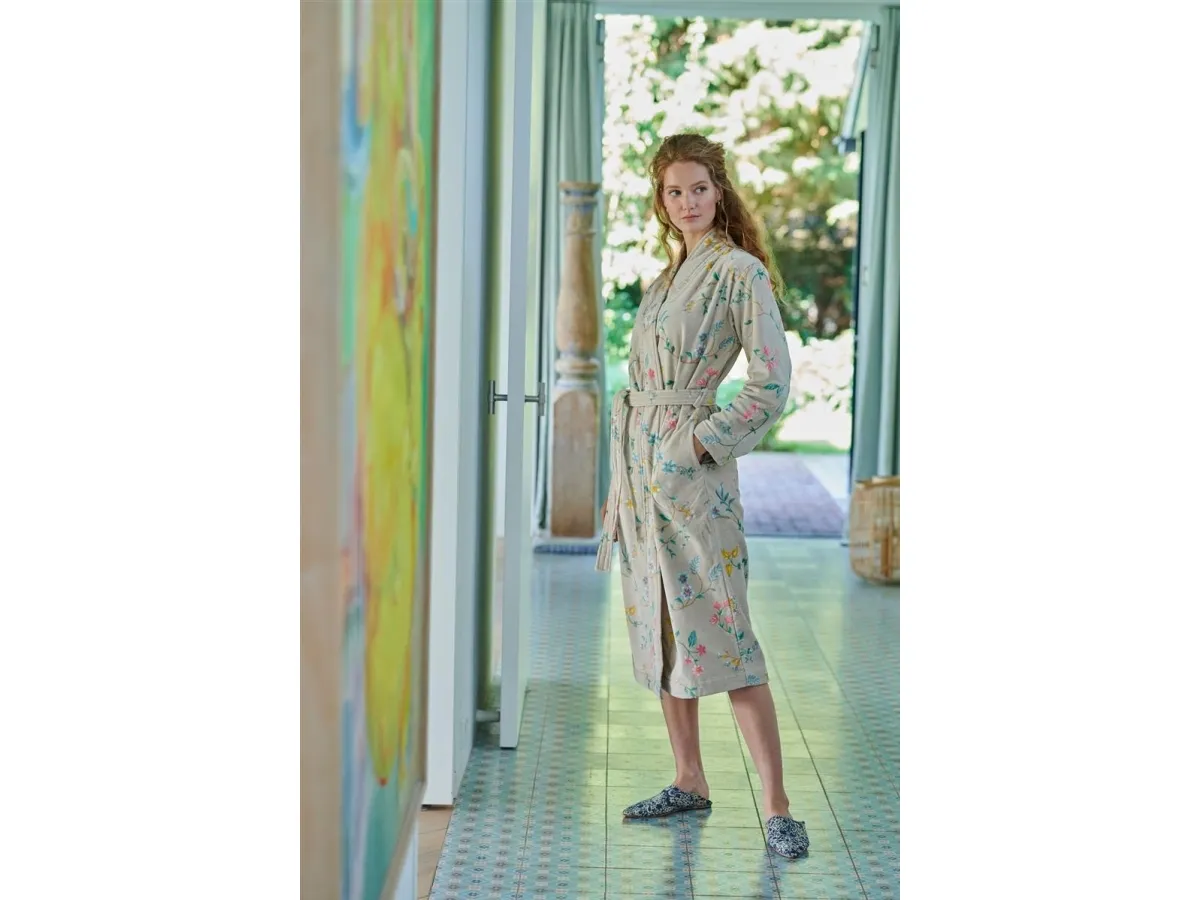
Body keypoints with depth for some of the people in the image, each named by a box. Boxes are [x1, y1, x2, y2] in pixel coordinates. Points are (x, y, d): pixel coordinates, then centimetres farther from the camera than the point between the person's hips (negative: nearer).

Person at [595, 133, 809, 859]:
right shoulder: (670, 273, 16)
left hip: (691, 470, -8)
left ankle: (777, 806, -5)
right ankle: (689, 782, 22)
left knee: (719, 633, -10)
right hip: (640, 462, 8)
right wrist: (627, 474, 15)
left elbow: (772, 384, -15)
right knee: (658, 628, 11)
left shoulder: (740, 272, -9)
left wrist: (700, 445, -16)